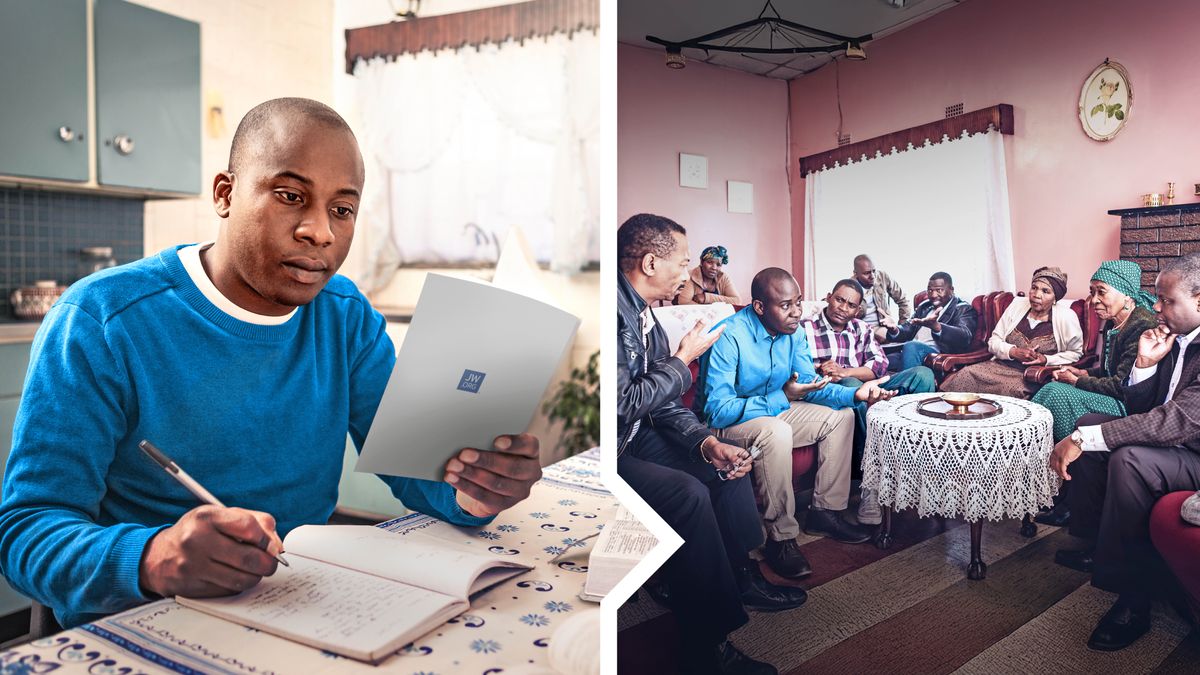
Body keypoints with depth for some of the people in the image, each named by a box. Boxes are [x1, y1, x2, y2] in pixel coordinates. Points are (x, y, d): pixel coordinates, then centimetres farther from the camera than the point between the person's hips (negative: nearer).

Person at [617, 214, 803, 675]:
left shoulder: (643, 312, 7)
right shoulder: (615, 311, -24)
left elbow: (664, 403, 10)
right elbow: (623, 403, -26)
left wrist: (707, 442, -5)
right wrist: (684, 359, -14)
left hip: (635, 436, 10)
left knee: (726, 466, 10)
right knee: (688, 493, -26)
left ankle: (739, 577, 27)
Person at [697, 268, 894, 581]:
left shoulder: (794, 332, -4)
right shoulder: (729, 336, -28)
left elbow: (809, 382, 4)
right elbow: (716, 410, -31)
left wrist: (854, 393, -15)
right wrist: (782, 398, -31)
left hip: (776, 408, 8)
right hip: (727, 422, -8)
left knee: (840, 414, 3)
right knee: (776, 432, -37)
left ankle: (824, 511, 11)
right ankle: (782, 537, -21)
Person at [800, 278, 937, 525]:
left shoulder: (862, 329, 18)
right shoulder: (805, 329, 2)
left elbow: (879, 366, 2)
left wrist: (842, 372, -16)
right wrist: (826, 376, -27)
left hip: (868, 391, 5)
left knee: (923, 374, -11)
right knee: (853, 386, -39)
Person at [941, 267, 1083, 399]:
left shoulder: (1066, 317, -2)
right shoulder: (1017, 304, 8)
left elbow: (1076, 353, 7)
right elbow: (993, 341, 9)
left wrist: (1047, 360, -11)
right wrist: (1013, 352, -12)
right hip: (1001, 365, 3)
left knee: (1011, 388, -38)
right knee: (965, 375, -27)